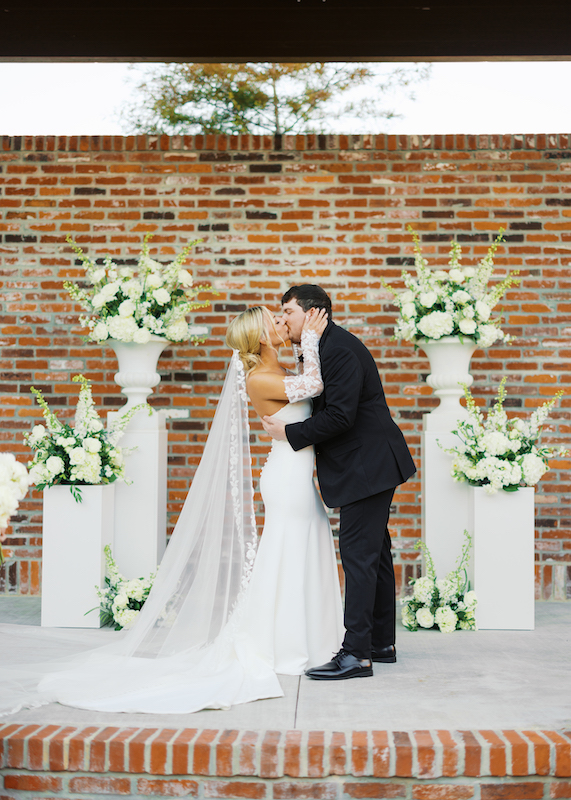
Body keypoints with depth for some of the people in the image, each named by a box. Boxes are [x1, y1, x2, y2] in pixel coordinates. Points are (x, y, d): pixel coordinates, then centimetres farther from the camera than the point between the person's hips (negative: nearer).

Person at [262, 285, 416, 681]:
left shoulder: (339, 349, -18)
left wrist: (290, 433, -17)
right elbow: (324, 408, 18)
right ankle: (382, 644, 23)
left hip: (368, 466, -11)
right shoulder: (329, 345, 15)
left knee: (358, 553, -10)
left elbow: (340, 416, -24)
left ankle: (357, 654, -9)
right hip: (369, 465, 11)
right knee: (374, 552, 14)